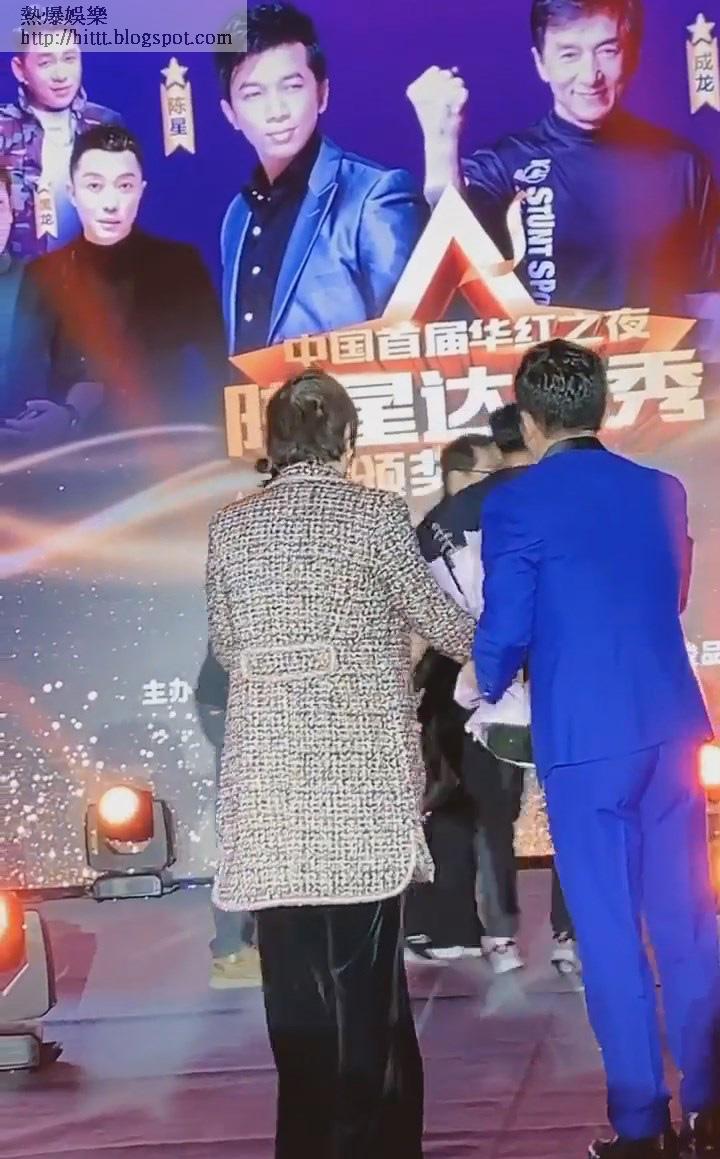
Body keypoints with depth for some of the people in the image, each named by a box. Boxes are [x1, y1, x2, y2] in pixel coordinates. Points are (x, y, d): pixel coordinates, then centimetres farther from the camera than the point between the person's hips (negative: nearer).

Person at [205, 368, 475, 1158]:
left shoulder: (231, 527, 7)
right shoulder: (376, 513, -2)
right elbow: (438, 620, 6)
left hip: (271, 774, 3)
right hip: (364, 773, -3)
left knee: (296, 974, 7)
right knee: (367, 973, 3)